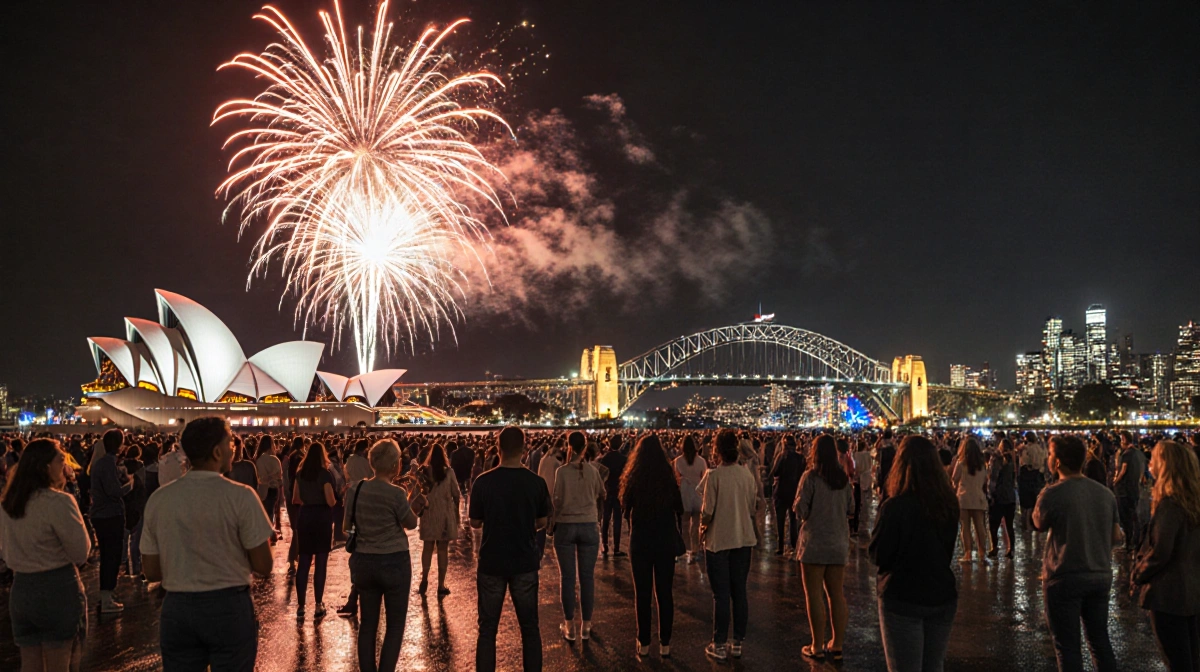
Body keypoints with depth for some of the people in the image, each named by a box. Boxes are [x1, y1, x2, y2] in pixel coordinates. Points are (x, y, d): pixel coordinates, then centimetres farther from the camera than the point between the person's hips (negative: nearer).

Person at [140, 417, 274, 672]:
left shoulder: (158, 499, -2)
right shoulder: (240, 496, -13)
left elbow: (151, 571, 4)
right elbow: (263, 566, -11)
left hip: (176, 609, 3)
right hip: (229, 607, -3)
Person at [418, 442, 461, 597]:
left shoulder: (423, 471, -4)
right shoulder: (448, 472, -6)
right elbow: (456, 495, -3)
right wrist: (456, 512, 11)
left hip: (428, 514, 1)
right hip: (445, 514, -1)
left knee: (427, 547, 15)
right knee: (443, 549, 5)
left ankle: (424, 580, 17)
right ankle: (441, 585, 8)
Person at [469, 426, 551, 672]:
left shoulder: (483, 482, -12)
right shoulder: (536, 483, -9)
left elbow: (475, 523, -3)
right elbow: (541, 522, 1)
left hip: (491, 563, -1)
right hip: (525, 563, 1)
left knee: (488, 629, 10)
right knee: (529, 627, 13)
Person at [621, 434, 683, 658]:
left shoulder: (633, 478, -10)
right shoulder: (669, 476, -8)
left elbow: (625, 507, 4)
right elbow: (679, 509, 2)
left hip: (640, 540, -1)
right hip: (665, 539, 1)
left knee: (642, 592, 9)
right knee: (664, 592, 10)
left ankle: (644, 643, 13)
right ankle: (665, 644, 12)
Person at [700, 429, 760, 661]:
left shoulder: (714, 475, -17)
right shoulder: (747, 474, -4)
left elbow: (707, 510, -14)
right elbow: (753, 508, 3)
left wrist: (703, 528, 4)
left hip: (718, 540, -4)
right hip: (743, 539, 4)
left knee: (721, 594, 4)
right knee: (739, 592, 12)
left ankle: (719, 645, 10)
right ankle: (738, 642, 19)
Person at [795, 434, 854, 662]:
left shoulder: (811, 476, -13)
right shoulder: (844, 478, 3)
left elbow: (800, 510, -12)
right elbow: (850, 507, 11)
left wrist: (801, 511, 9)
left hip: (815, 542, -5)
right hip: (839, 542, 5)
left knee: (814, 595, 3)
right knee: (836, 594, 13)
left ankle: (817, 646, 7)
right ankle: (837, 645, 19)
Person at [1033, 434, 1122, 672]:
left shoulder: (1052, 494, -17)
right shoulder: (1105, 493, 0)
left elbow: (1039, 524, 1)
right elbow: (1116, 537, 5)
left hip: (1065, 578, -5)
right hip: (1101, 576, 5)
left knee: (1067, 646, 5)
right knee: (1100, 641, 18)